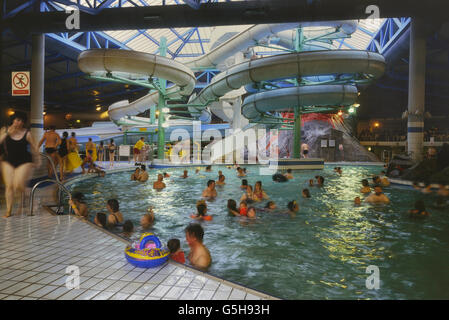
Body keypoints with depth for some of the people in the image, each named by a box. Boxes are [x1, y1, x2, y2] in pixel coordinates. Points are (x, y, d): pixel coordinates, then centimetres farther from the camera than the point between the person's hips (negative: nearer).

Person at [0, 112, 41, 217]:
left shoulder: (27, 133, -8)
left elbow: (34, 147, 0)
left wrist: (37, 161, 2)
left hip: (24, 162, -3)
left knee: (18, 185, -16)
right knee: (9, 185, 1)